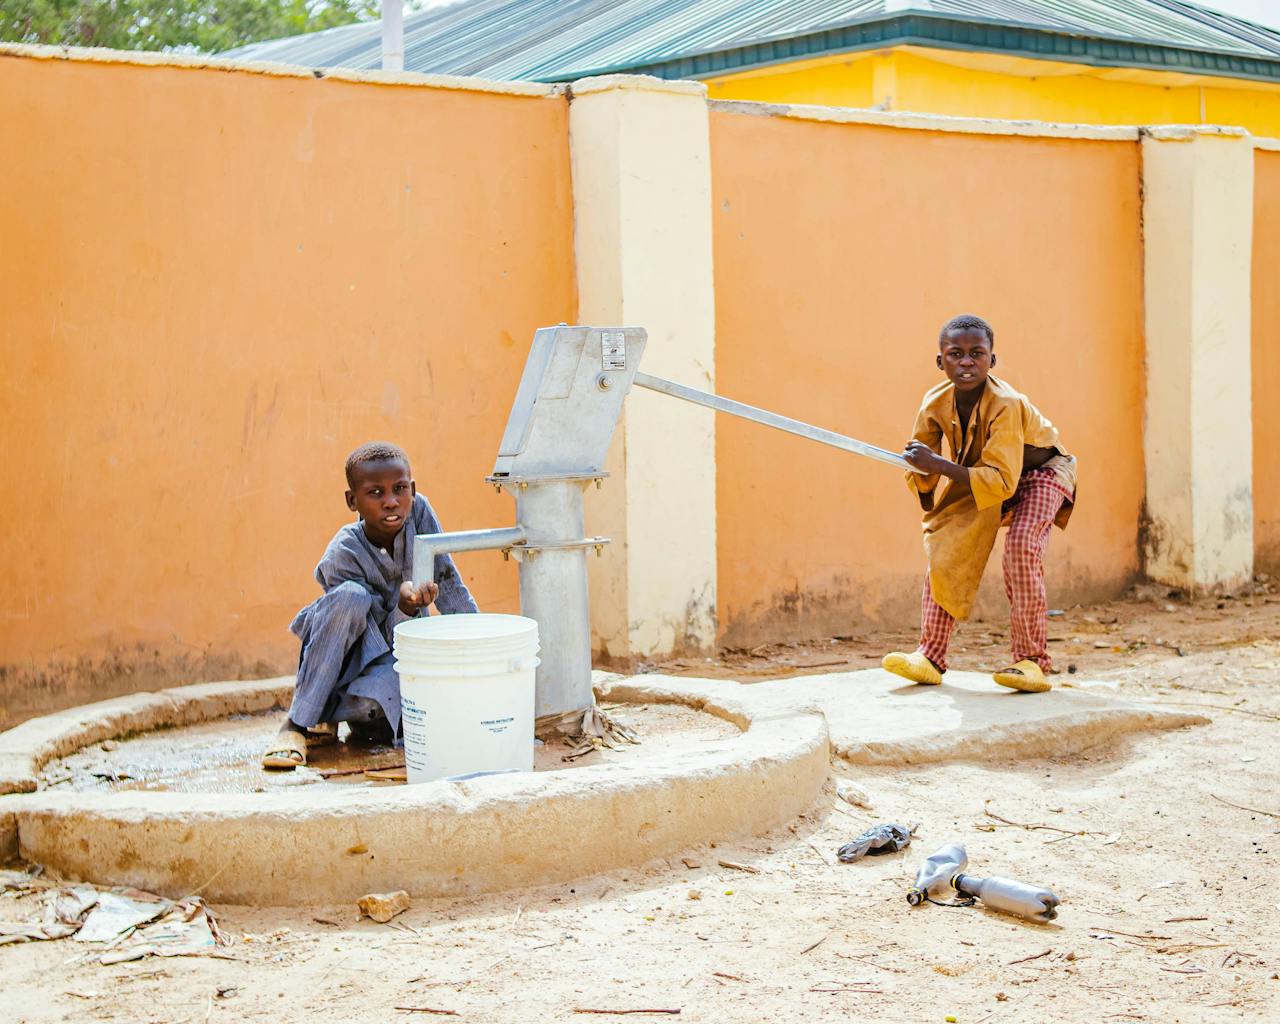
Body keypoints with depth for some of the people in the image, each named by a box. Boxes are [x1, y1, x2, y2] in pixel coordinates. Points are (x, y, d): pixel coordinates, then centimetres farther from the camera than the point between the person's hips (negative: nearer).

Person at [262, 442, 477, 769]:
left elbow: (450, 587, -5)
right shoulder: (343, 556, -23)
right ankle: (299, 723, -25)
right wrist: (406, 605, -43)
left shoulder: (419, 512, -14)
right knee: (351, 597, -36)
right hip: (353, 652, -2)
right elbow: (389, 636, -21)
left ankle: (334, 712, 4)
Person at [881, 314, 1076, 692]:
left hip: (1036, 472, -6)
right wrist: (922, 469, -28)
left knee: (1021, 547, -27)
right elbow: (922, 474, -7)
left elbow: (1002, 481, -42)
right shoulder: (935, 402, -20)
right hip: (975, 477, 6)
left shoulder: (1006, 405, -37)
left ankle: (1033, 661, -19)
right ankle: (930, 656, -1)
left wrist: (940, 466, -47)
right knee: (945, 547, -6)